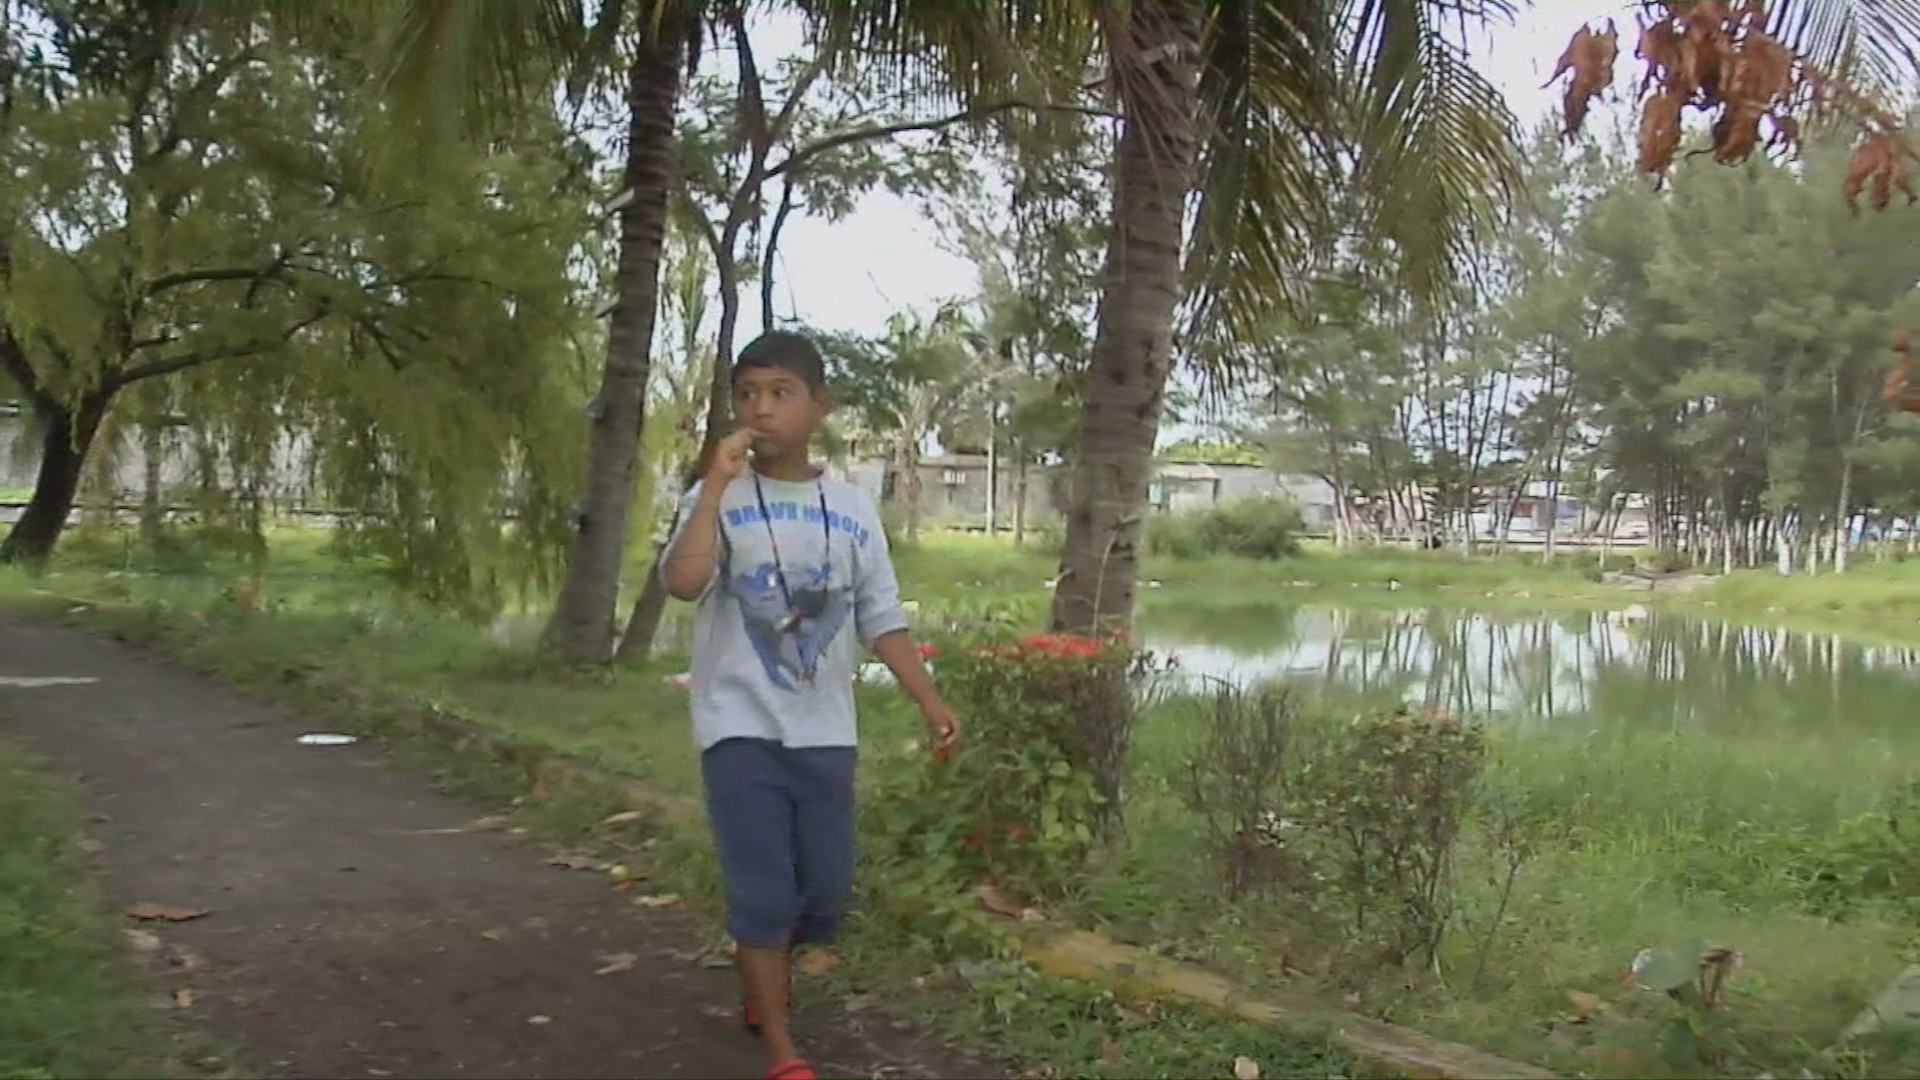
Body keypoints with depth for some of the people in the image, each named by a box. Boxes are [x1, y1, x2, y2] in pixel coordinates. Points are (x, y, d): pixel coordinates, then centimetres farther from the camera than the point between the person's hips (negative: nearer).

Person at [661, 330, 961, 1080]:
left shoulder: (851, 509, 4)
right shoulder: (718, 500, -5)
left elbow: (882, 620, 6)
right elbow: (683, 581, -24)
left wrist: (930, 702, -3)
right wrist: (718, 483, -23)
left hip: (825, 733, 4)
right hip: (741, 727, -3)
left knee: (827, 892, 12)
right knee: (763, 893, -5)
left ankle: (766, 963, 44)